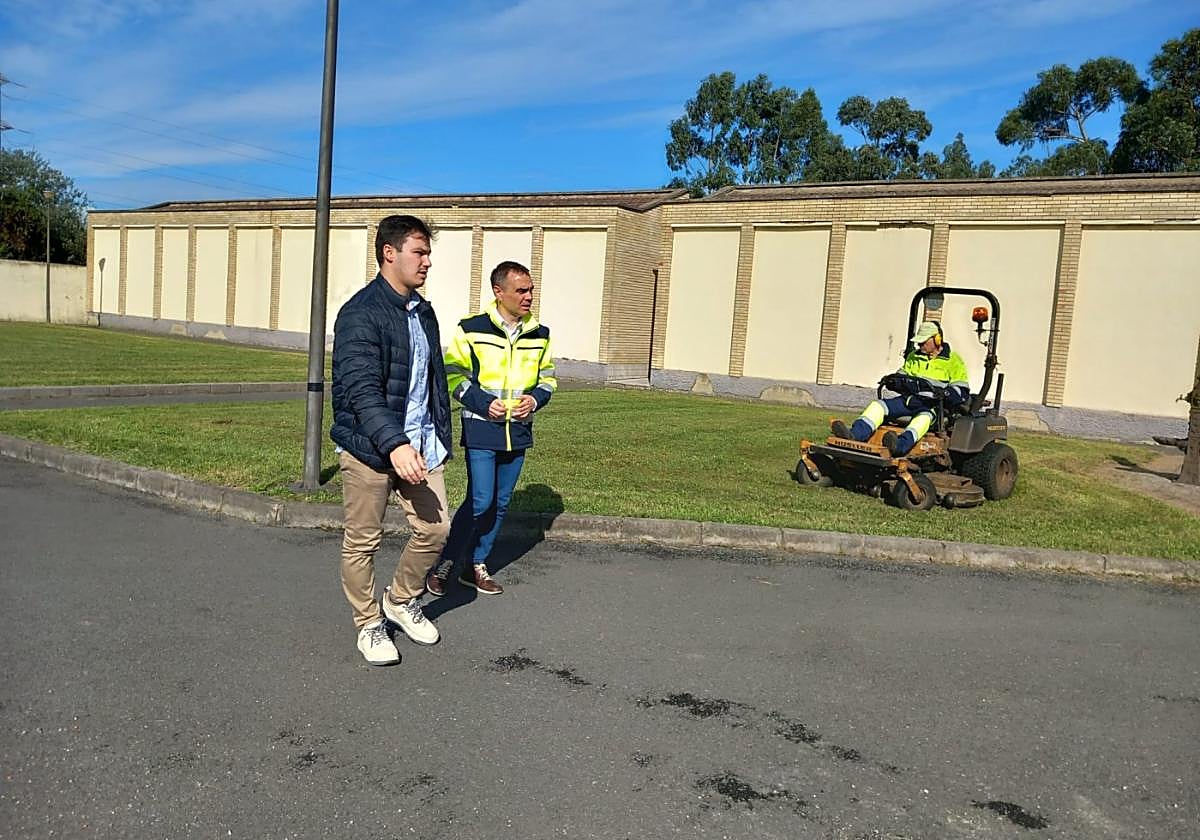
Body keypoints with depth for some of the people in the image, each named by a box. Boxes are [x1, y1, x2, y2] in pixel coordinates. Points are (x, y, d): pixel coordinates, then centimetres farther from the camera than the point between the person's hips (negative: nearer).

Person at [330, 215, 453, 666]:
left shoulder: (423, 311, 11)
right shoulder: (360, 314, -15)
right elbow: (362, 389, -24)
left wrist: (440, 437, 18)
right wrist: (394, 444, -35)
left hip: (420, 444, 7)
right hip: (369, 446, -7)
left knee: (436, 527, 8)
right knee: (363, 541, 7)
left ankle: (401, 600, 32)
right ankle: (369, 625, 26)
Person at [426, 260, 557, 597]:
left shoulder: (539, 335, 6)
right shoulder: (471, 330, -7)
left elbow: (547, 378, 16)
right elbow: (454, 375, -2)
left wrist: (534, 399, -5)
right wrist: (484, 404, -15)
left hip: (518, 431, 5)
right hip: (481, 430, -5)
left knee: (500, 503, 11)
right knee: (480, 501, -9)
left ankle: (476, 566, 25)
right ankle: (446, 562, 10)